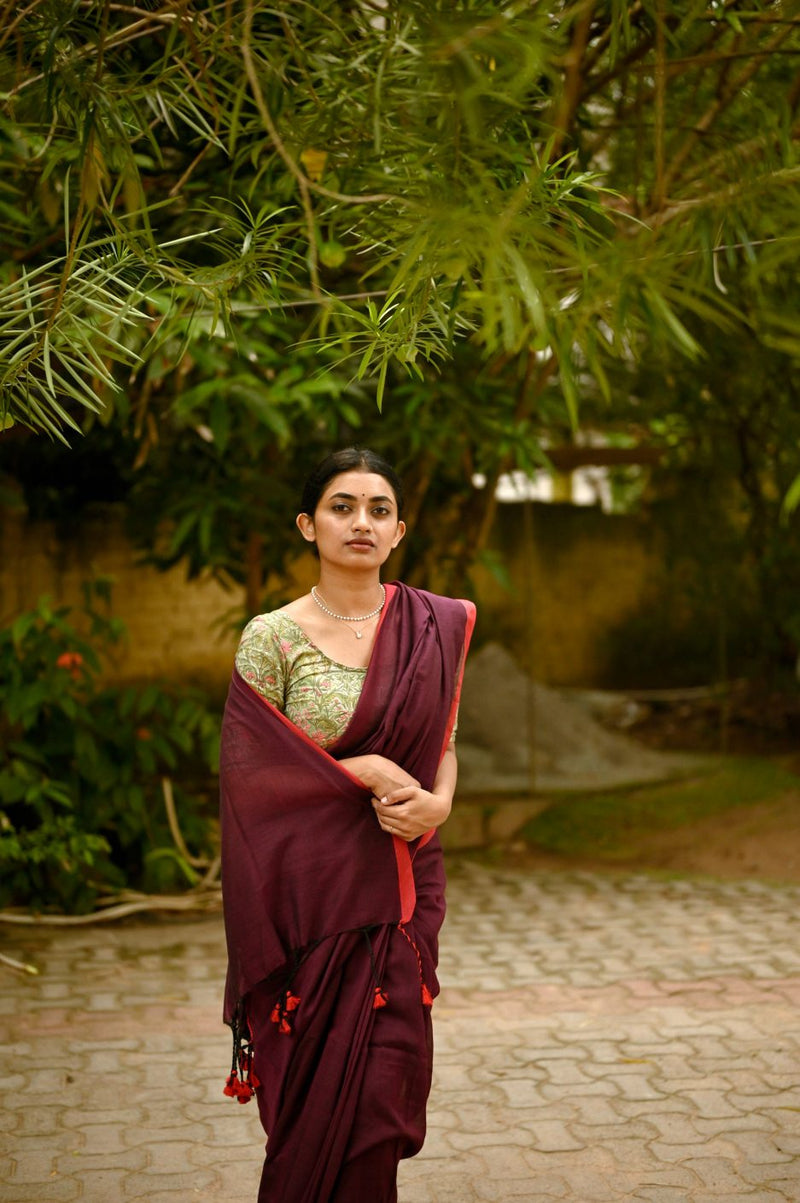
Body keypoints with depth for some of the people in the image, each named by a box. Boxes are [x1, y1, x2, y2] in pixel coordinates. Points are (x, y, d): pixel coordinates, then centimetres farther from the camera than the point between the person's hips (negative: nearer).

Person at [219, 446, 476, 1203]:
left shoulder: (436, 629, 6)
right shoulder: (272, 638, -4)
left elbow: (444, 746, 13)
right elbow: (250, 774, -5)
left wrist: (437, 801, -8)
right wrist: (365, 770, -14)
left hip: (401, 881, 3)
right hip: (314, 886, -3)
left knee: (384, 1078, 3)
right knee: (320, 1090, 2)